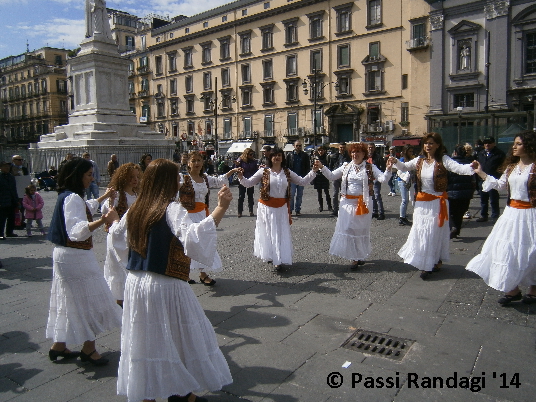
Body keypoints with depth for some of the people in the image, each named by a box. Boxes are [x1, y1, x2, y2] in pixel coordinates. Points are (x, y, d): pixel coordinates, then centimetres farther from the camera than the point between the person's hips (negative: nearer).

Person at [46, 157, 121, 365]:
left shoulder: (67, 196, 10)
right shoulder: (73, 198, -21)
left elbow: (86, 208, 33)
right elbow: (77, 231, -35)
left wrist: (104, 197, 45)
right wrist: (102, 221, -51)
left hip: (65, 255, 10)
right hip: (76, 257, -10)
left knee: (69, 301, 18)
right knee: (89, 300, 2)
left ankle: (59, 346, 28)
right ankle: (88, 349, 14)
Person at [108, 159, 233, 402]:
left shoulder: (134, 211, 4)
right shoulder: (172, 210, -17)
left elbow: (118, 240, 21)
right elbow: (194, 238, -34)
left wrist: (113, 221, 41)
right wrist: (220, 208, -36)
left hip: (135, 284, 6)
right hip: (166, 287, -6)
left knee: (144, 340, 17)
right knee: (181, 338, 14)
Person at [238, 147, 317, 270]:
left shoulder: (287, 172, 6)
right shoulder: (263, 172, -2)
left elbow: (302, 181, 8)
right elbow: (248, 183, -2)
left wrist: (314, 171, -2)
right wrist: (241, 177, -21)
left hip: (282, 208, 2)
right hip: (267, 207, -2)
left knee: (281, 233, 3)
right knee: (268, 232, 5)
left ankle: (278, 260, 10)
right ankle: (269, 256, 21)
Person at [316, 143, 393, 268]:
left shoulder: (370, 167, -2)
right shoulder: (346, 167, 8)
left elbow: (383, 178, -12)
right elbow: (332, 176, 13)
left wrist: (388, 170, -30)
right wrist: (322, 167, 1)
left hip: (362, 202, -3)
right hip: (347, 202, 3)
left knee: (361, 229, 8)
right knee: (347, 228, 2)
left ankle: (361, 256, 26)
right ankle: (354, 257, 15)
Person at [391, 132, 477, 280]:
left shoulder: (443, 160, -11)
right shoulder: (420, 160, 5)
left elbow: (458, 168, -24)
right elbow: (405, 167, 16)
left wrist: (471, 167, -43)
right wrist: (396, 162, -4)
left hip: (438, 201, -5)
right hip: (422, 201, 5)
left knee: (435, 232, 2)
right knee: (420, 232, 8)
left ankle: (435, 261, 18)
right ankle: (424, 264, 22)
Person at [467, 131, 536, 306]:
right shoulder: (511, 167, 11)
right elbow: (500, 184, 13)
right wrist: (481, 173, 11)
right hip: (511, 212, 7)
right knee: (507, 248, 7)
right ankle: (513, 289, 18)